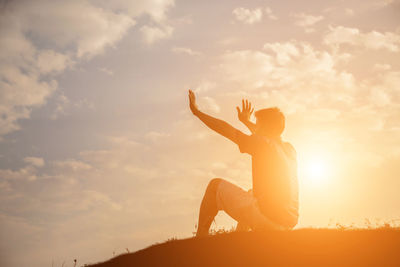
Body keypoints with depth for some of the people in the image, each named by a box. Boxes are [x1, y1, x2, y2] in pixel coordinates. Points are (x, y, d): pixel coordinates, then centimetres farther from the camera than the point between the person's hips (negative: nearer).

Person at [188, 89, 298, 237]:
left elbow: (226, 130, -3)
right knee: (250, 194, 38)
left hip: (265, 219, -8)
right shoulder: (290, 149, 14)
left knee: (215, 185, 10)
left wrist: (197, 111, 8)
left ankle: (200, 237, 17)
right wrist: (246, 121, 47)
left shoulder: (262, 145, -8)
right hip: (289, 222, 8)